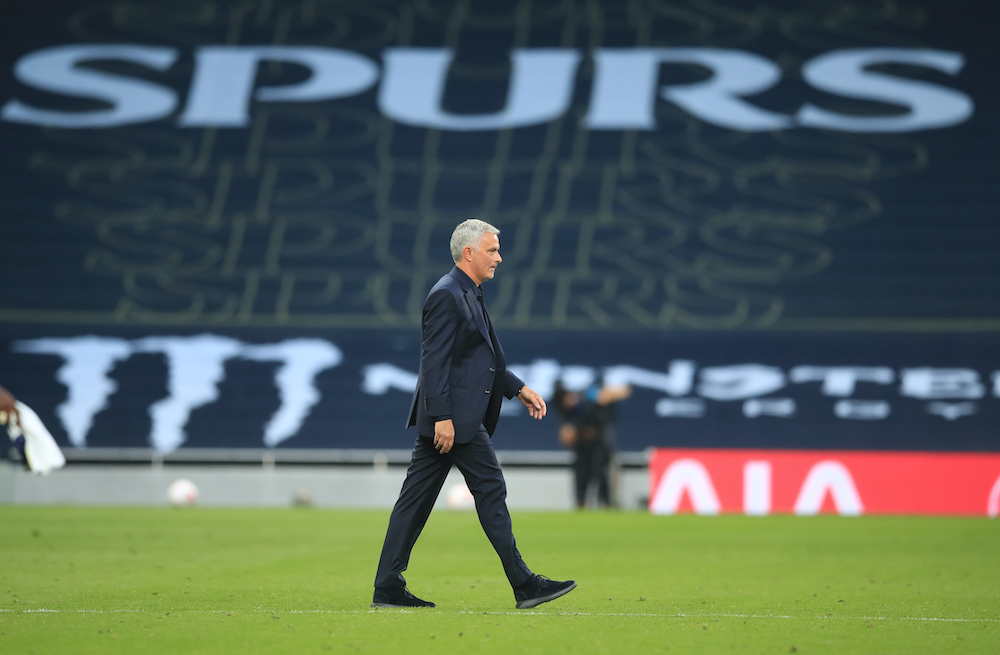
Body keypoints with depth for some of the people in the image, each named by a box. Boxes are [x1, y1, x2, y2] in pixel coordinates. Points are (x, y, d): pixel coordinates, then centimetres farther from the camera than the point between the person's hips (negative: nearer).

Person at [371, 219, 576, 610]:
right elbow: (435, 361, -20)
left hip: (448, 418, 10)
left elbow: (484, 358, 26)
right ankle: (524, 585, -1)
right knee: (491, 490, -5)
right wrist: (443, 417, -24)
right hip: (453, 417, -10)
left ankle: (388, 589, 7)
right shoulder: (446, 295, -14)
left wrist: (519, 389, 19)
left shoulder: (468, 296, 19)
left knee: (416, 499, 7)